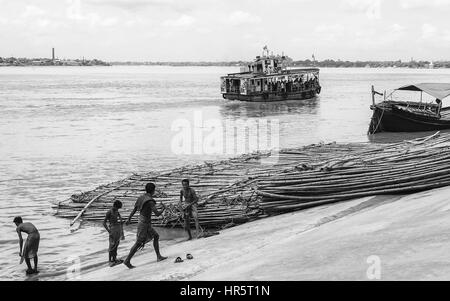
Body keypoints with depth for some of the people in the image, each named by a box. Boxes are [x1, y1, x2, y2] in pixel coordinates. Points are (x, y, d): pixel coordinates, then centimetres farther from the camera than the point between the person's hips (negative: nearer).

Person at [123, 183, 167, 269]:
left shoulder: (141, 197, 4)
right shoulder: (150, 201, -24)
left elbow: (134, 209, 12)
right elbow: (157, 214, -26)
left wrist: (129, 219, 22)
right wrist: (164, 208, -6)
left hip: (141, 222, 10)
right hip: (144, 224, -10)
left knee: (156, 236, 17)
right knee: (138, 243, -3)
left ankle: (159, 256, 20)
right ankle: (127, 261, 2)